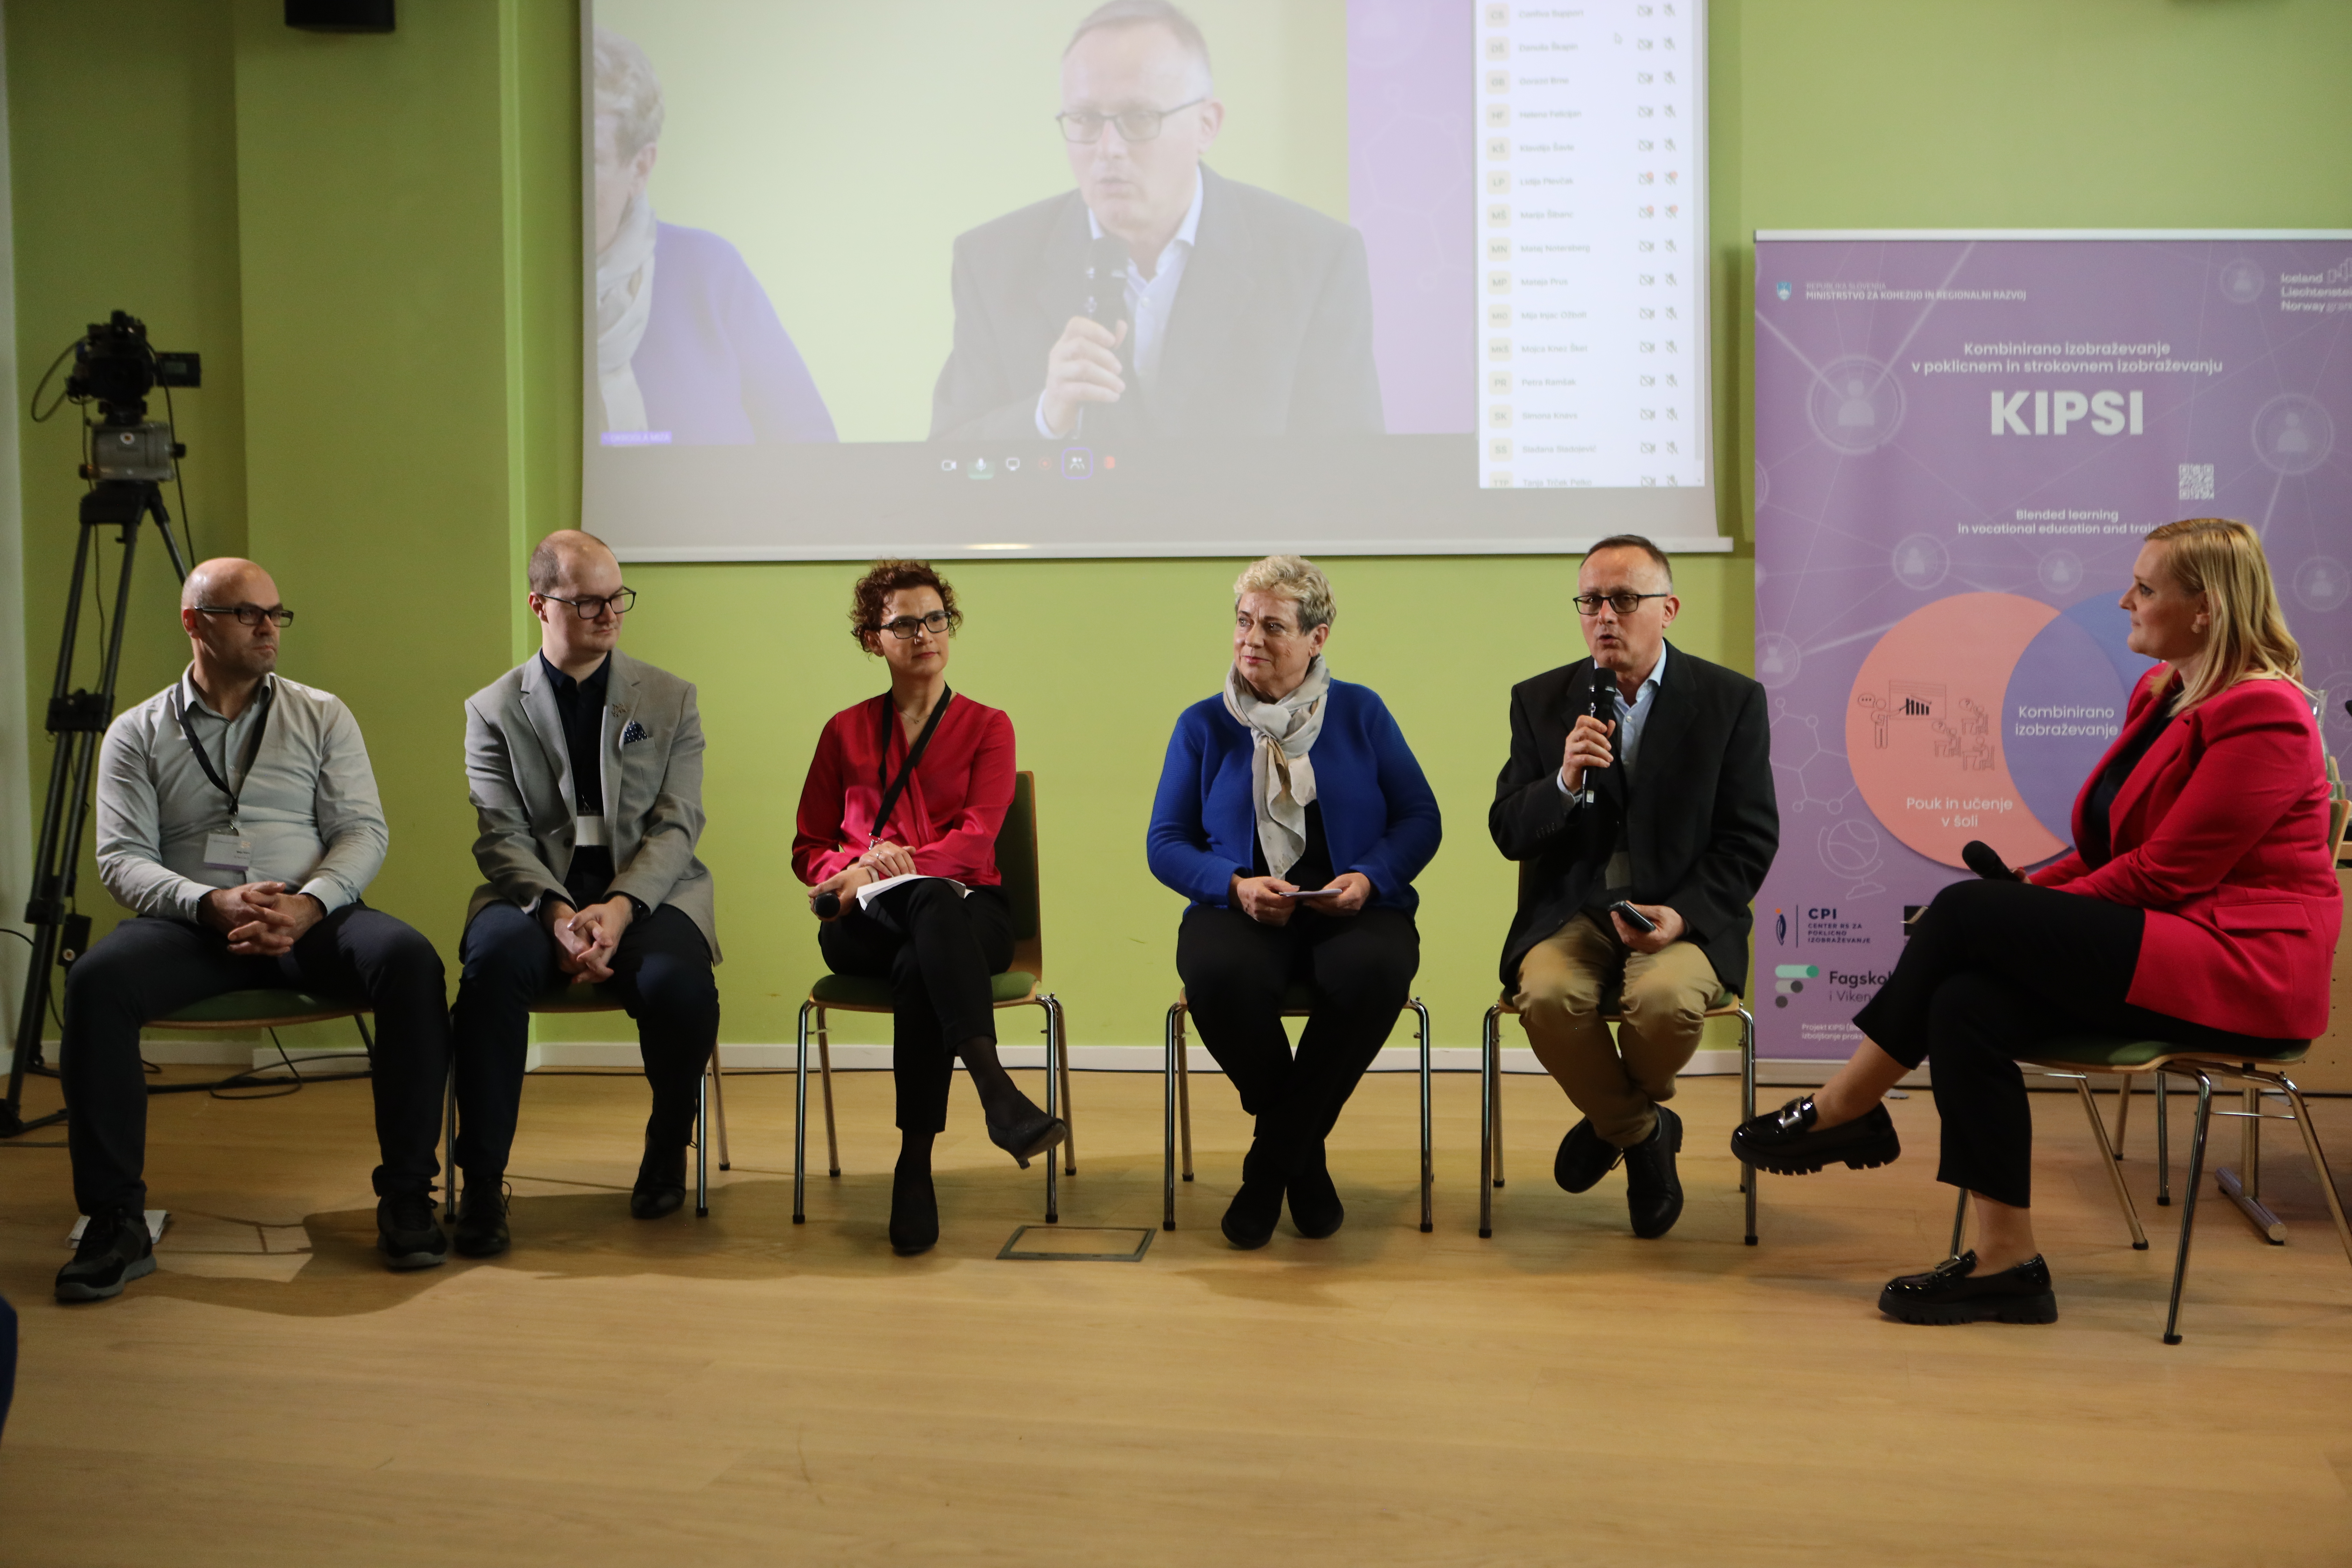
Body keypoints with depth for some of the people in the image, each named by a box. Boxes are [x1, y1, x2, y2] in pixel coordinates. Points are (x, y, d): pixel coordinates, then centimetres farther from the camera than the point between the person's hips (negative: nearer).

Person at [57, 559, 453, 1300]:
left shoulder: (321, 716, 13)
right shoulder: (138, 734, 12)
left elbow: (364, 833, 4)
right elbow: (122, 858, 2)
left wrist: (308, 904, -16)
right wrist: (212, 904, -18)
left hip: (312, 917, 0)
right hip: (190, 925, 0)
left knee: (410, 959, -31)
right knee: (95, 979, -32)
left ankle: (407, 1197, -22)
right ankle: (115, 1223, -23)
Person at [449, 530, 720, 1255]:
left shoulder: (671, 699, 11)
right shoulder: (493, 710, 10)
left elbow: (676, 827, 1)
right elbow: (502, 836, -1)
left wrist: (620, 907, -18)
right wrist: (559, 913, -21)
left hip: (646, 893, 0)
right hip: (537, 894, 0)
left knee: (679, 982, -33)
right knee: (494, 963, -35)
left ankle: (667, 1149, -2)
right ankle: (482, 1183, -26)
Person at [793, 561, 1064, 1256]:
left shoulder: (987, 727, 13)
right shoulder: (846, 731, 18)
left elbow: (975, 838, -3)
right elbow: (809, 847, 16)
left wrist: (901, 862, -20)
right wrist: (852, 873, -8)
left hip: (970, 911, 0)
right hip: (867, 922, 0)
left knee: (920, 968, -39)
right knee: (933, 902, -39)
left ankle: (916, 1167, -44)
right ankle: (997, 1093, -58)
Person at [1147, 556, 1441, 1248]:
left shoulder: (1361, 712, 10)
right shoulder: (1203, 725, 9)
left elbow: (1419, 819, 6)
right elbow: (1166, 842, 6)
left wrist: (1368, 878, -13)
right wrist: (1237, 885, -13)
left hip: (1350, 909, 0)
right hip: (1240, 908, 0)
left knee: (1375, 971, -36)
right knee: (1219, 977, -36)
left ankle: (1271, 1164, -16)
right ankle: (1304, 1157, -8)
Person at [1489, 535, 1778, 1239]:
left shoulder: (1731, 700, 2)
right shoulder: (1540, 700, 6)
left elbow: (1750, 838, -1)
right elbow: (1508, 833, 2)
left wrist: (1681, 914, -16)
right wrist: (1564, 782, -20)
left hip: (1683, 917, -1)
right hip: (1570, 913, 2)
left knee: (1667, 998, -34)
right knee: (1548, 996, -31)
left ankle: (1613, 1118, 3)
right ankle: (1641, 1132, -1)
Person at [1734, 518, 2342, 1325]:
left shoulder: (2261, 714, -14)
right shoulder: (2160, 692, 15)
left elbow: (2164, 873, -18)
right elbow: (2112, 847, 18)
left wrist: (2024, 907, -12)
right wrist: (2030, 894, 1)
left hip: (2240, 965, -9)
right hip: (2160, 947, 9)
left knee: (1968, 911, -20)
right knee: (1966, 1005, -18)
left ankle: (1845, 1107, -4)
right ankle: (2006, 1263, -15)